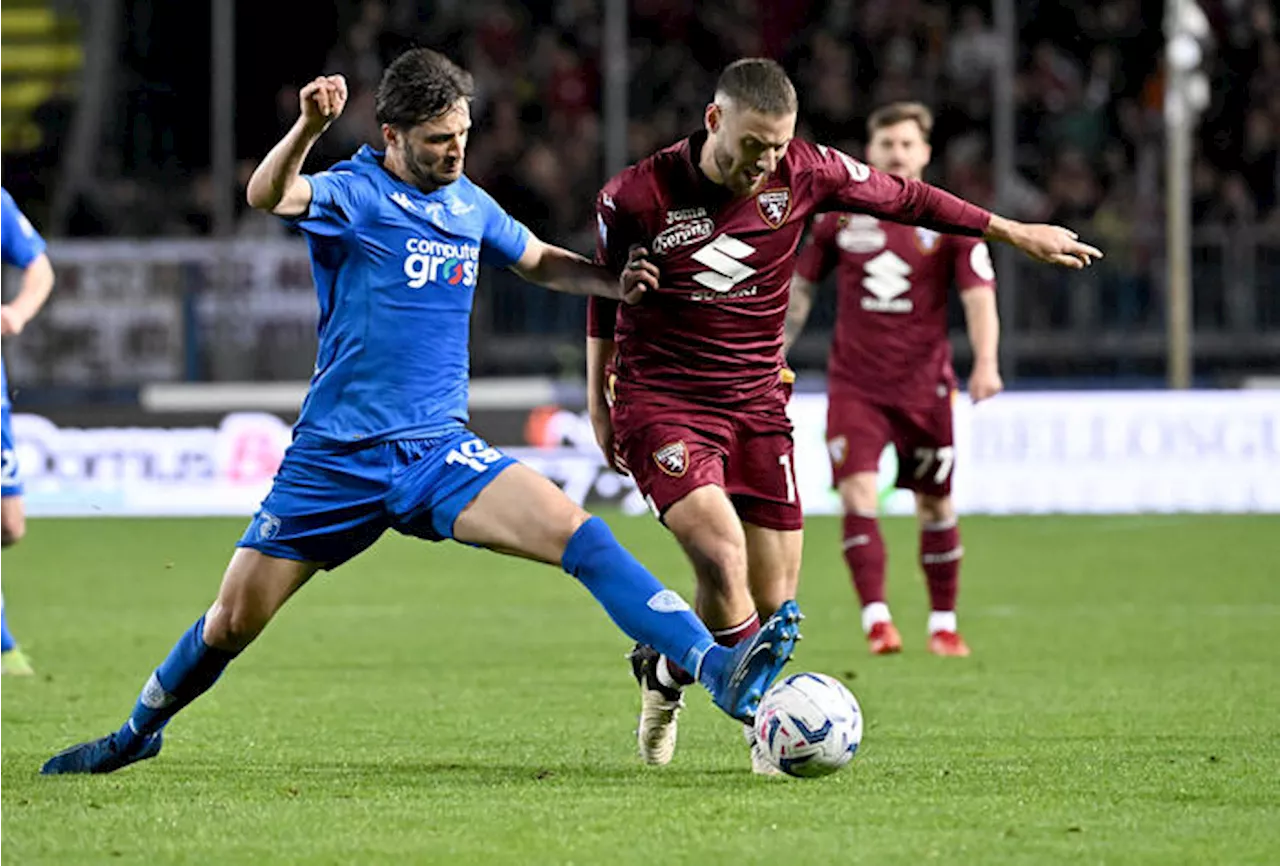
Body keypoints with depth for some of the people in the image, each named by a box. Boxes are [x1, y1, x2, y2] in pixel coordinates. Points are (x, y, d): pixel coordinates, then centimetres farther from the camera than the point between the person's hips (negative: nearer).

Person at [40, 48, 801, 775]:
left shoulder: (468, 204, 8)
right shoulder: (354, 193, -9)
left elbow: (539, 262, 27)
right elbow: (268, 196, -31)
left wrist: (615, 283, 7)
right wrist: (309, 128, -51)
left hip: (438, 452, 3)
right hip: (334, 460, -3)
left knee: (579, 534, -19)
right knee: (233, 621, 3)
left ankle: (721, 672, -27)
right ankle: (139, 731, 31)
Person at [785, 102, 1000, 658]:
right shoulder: (840, 215, 3)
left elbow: (979, 295, -7)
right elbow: (802, 284, 13)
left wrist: (986, 363, -21)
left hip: (925, 386, 0)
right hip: (855, 384, 0)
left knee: (935, 506, 8)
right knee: (858, 495, -17)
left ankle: (944, 626, 21)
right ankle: (875, 618, -18)